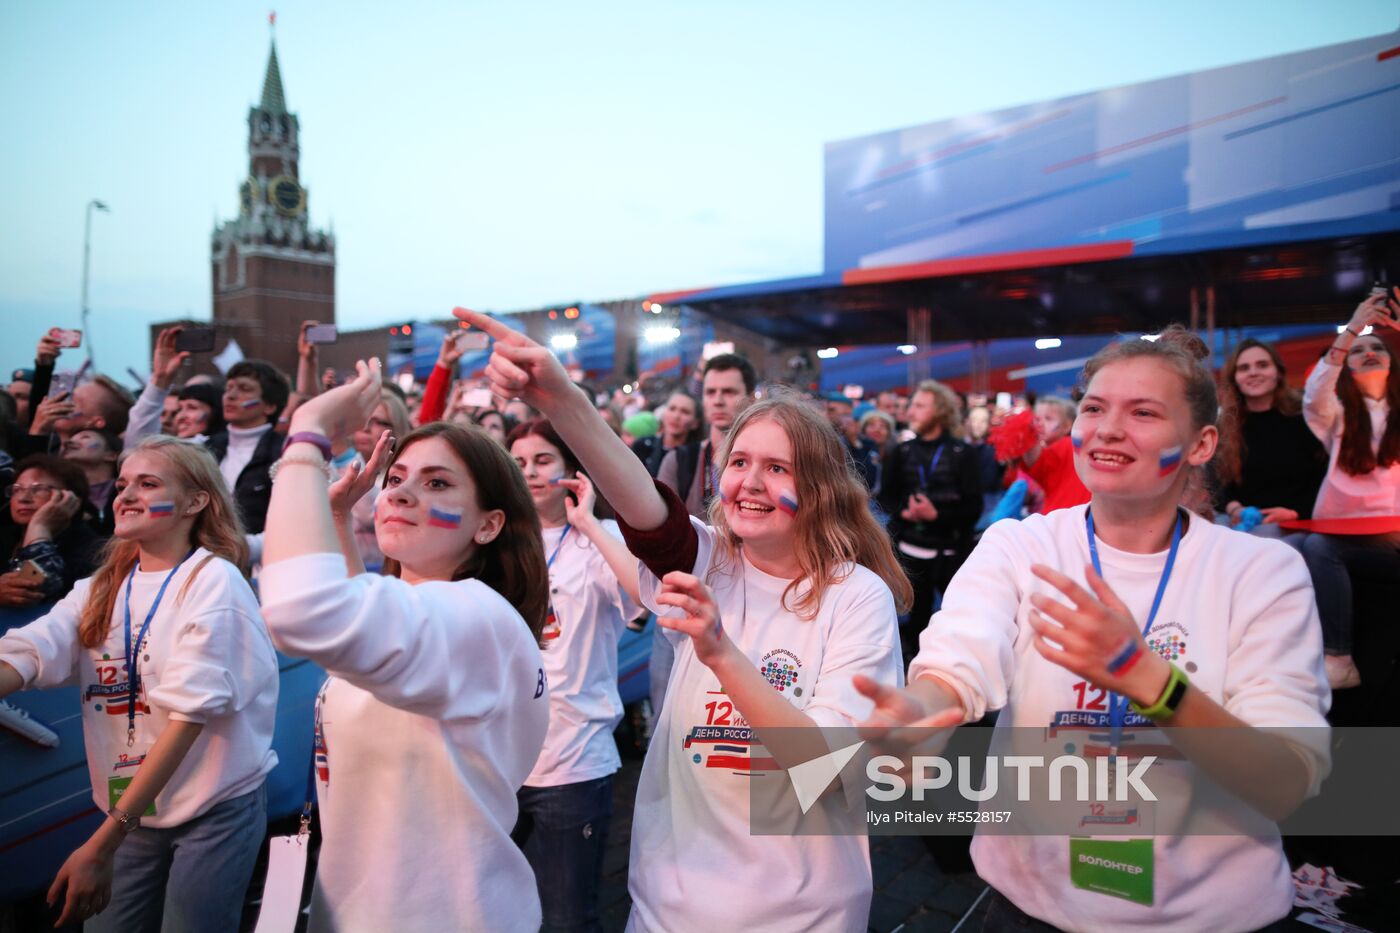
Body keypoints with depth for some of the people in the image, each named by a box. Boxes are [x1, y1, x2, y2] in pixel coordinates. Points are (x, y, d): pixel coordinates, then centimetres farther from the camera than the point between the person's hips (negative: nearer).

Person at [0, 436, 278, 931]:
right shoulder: (100, 588, 5)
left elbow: (189, 715, -21)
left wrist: (103, 843, -22)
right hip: (133, 808, 6)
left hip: (215, 806, -5)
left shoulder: (213, 580, -16)